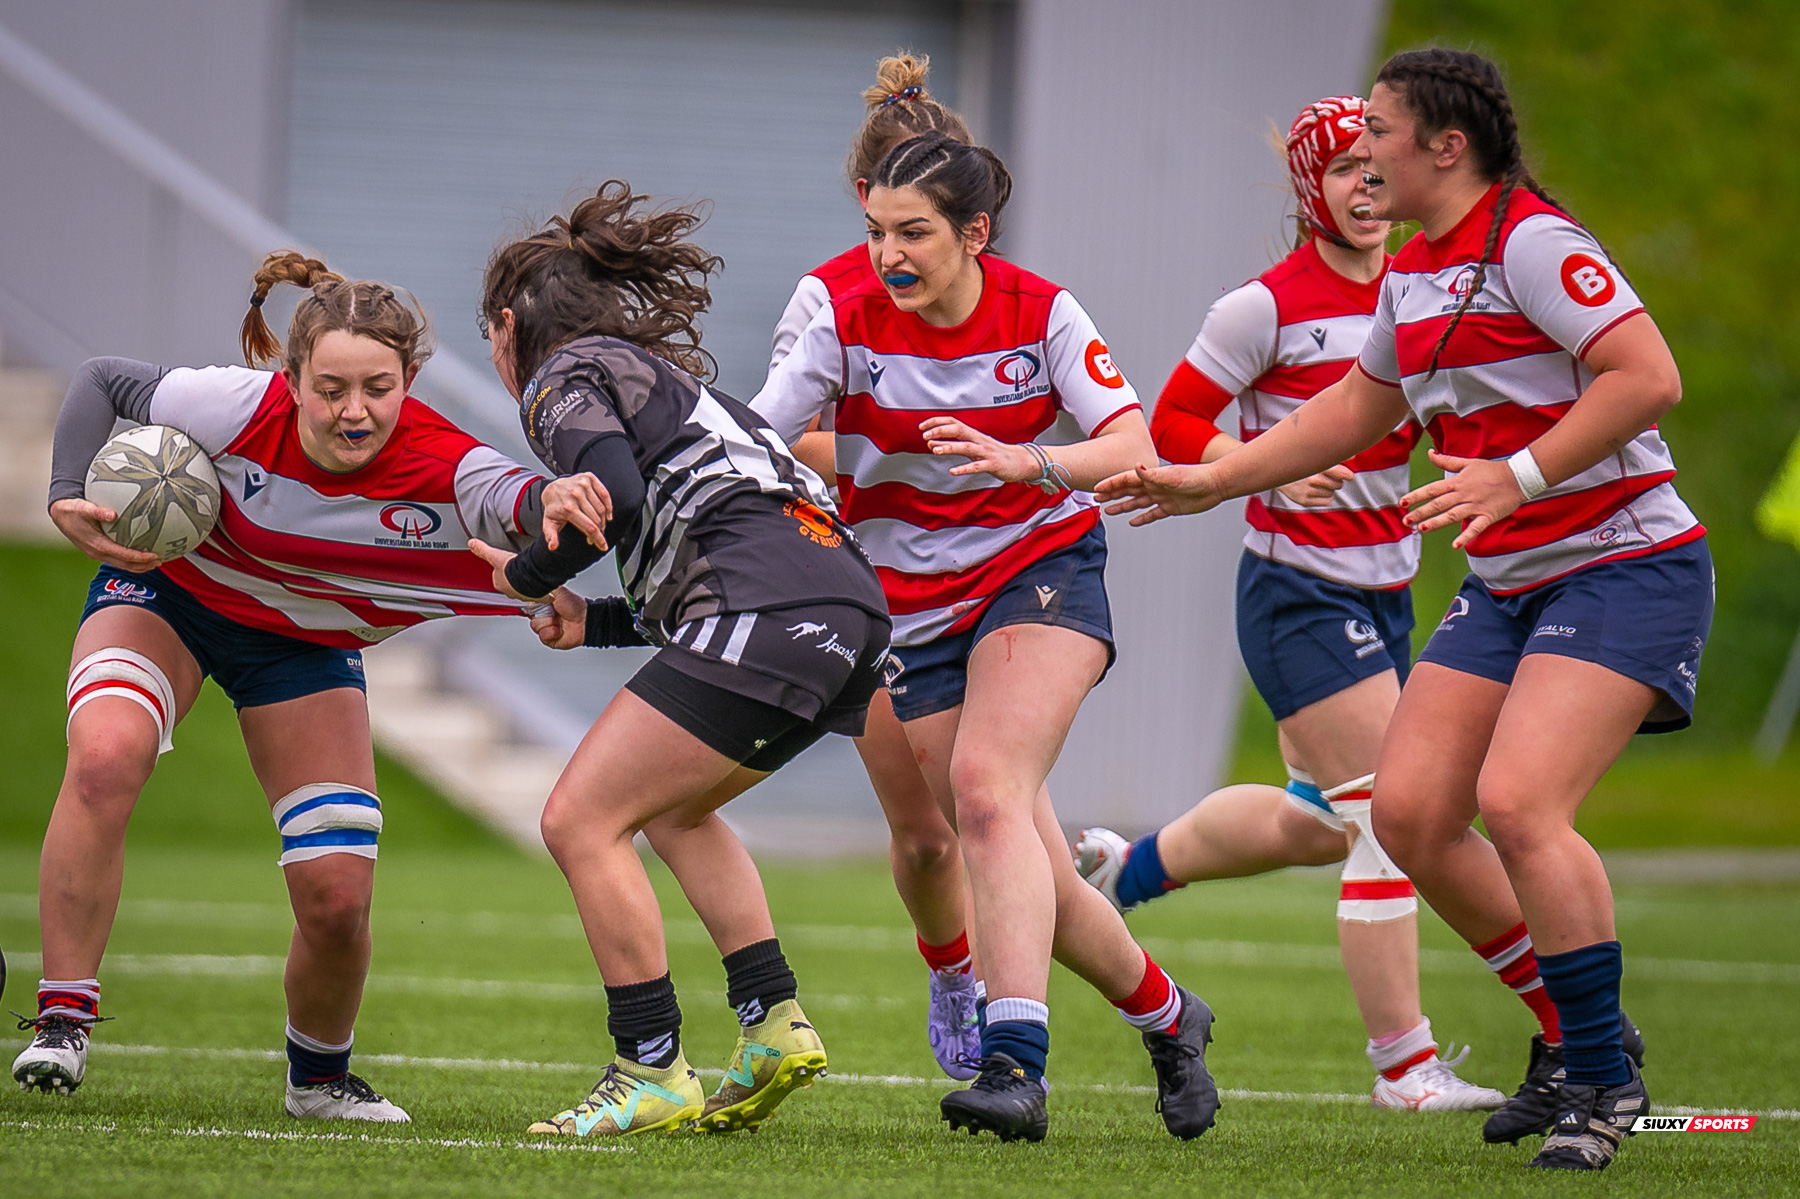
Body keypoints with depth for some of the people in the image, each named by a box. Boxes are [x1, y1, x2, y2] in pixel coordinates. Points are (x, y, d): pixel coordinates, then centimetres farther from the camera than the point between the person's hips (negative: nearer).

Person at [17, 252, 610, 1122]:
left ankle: (318, 1076, 24)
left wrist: (548, 503, -77)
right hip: (166, 591, -1)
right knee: (105, 757, -32)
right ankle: (62, 1019, -23)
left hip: (306, 648, 1)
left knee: (338, 896, -6)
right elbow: (101, 382, -15)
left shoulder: (437, 466, -32)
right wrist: (68, 499, -27)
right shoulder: (242, 409, -31)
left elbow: (503, 496, -54)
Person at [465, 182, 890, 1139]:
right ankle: (774, 1025, 16)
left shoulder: (565, 376, 6)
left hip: (767, 607, -10)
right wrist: (593, 625, 28)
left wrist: (528, 575, 2)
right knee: (672, 808, 27)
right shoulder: (657, 371, 33)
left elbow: (613, 493, -14)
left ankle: (652, 1076, -8)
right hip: (847, 593, 10)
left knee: (581, 819, -5)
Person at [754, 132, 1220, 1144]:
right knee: (1029, 872, -2)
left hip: (1044, 573, -3)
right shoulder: (849, 327, -7)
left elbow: (1131, 447, -17)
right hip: (915, 610, 3)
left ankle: (1016, 1063, -34)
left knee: (985, 785, -28)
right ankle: (1169, 1018, 22)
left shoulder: (1042, 314, -10)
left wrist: (1021, 461, -35)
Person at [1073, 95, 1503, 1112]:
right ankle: (1403, 1061, -9)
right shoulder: (1267, 306, -13)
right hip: (1299, 595, -8)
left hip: (1386, 590, 8)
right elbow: (1173, 425, -7)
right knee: (1389, 817, -14)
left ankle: (1123, 868, 41)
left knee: (1315, 822, 19)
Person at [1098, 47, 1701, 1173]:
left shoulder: (1534, 245, -16)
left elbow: (1649, 375, -26)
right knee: (1409, 810, -1)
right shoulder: (1412, 276, 11)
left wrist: (1516, 478, -28)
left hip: (1626, 566, -9)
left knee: (1517, 803, -23)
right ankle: (1575, 1037, 14)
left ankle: (1603, 1077, -8)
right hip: (1507, 586, 9)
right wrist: (1214, 481, 26)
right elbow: (1354, 410, 28)